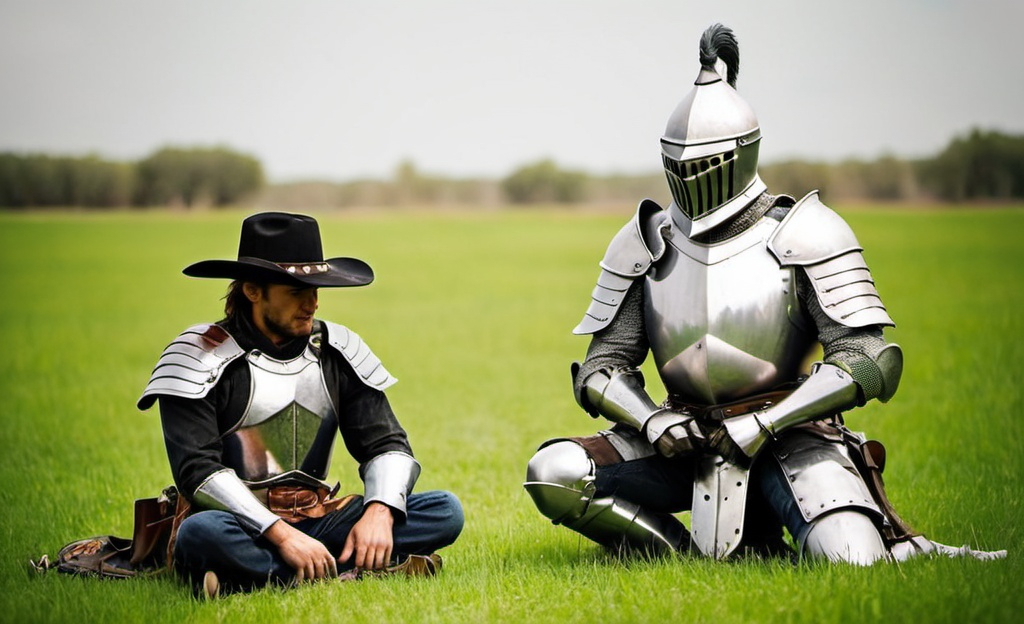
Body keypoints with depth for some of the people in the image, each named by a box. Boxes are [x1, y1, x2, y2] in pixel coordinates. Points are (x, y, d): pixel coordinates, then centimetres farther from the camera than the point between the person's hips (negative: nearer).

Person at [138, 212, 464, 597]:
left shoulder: (338, 349, 9)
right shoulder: (201, 356, -6)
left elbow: (386, 443, 6)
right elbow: (198, 469, -16)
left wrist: (379, 512, -17)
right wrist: (282, 535, -28)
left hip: (316, 525, 5)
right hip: (243, 529, -5)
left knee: (445, 511, -14)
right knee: (201, 532, -39)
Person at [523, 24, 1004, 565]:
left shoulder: (803, 236, -5)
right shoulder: (643, 245, 5)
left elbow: (868, 361, -11)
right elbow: (603, 365, 8)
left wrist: (763, 425, -19)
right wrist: (651, 421, -14)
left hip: (787, 437, -3)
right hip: (686, 440, 4)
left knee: (851, 564, -29)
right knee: (553, 475, -20)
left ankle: (902, 549, 9)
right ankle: (699, 559, -12)